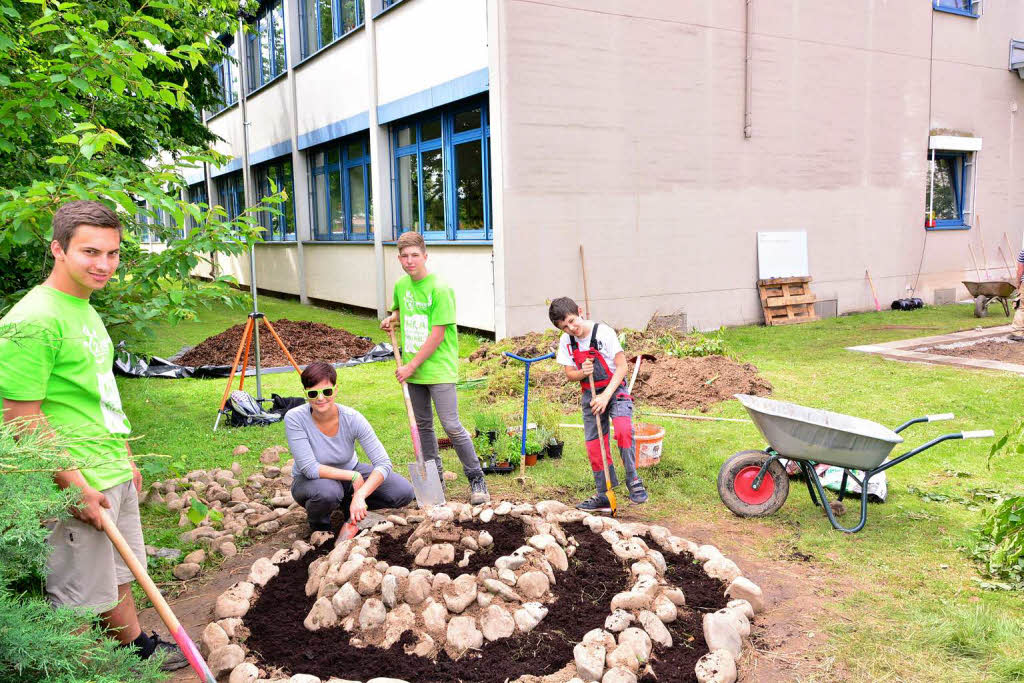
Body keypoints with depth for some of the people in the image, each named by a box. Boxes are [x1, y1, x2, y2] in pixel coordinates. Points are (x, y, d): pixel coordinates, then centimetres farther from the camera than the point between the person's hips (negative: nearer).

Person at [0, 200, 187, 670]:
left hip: (116, 475, 9)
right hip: (79, 487, -9)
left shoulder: (86, 310, 9)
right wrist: (78, 487, -21)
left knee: (118, 575, 25)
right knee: (80, 598, 5)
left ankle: (137, 647, 43)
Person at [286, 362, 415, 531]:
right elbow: (310, 468, -28)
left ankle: (348, 505, 12)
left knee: (405, 493, -14)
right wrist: (353, 476, -28)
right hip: (310, 480, -2)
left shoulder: (352, 418, -23)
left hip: (350, 471, 3)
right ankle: (319, 523, -2)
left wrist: (360, 496, -39)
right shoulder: (294, 418, -27)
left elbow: (383, 463, -25)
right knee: (327, 492, -40)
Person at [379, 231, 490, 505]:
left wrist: (411, 366, -14)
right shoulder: (401, 285, 6)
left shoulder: (439, 288, -15)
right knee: (423, 425, 14)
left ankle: (477, 480, 6)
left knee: (452, 426, -7)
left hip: (439, 369, -7)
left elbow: (437, 335, -17)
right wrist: (392, 318, 6)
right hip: (412, 369, 7)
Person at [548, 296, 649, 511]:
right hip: (590, 394, 5)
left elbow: (621, 367, -16)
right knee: (594, 445, 5)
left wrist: (606, 396, -24)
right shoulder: (566, 341, -2)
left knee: (623, 429, -30)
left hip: (614, 389, -5)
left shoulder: (603, 332, -17)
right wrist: (582, 373, -19)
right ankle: (604, 496, 18)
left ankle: (633, 480, -16)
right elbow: (569, 374, 4)